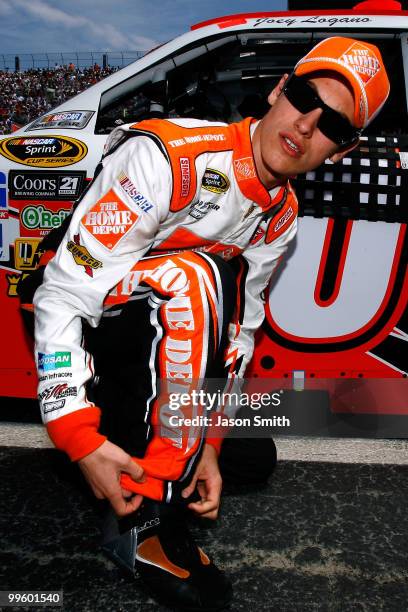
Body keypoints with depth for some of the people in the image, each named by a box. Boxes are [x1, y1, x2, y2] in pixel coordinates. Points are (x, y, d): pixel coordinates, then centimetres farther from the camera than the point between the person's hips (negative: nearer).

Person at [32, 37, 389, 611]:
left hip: (163, 342, 6)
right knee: (195, 275, -35)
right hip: (85, 327, -6)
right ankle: (146, 524, -26)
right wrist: (83, 440, -33)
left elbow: (237, 326, -1)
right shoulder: (167, 156, -28)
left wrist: (209, 439, -10)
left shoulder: (281, 218, -4)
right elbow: (63, 294, -29)